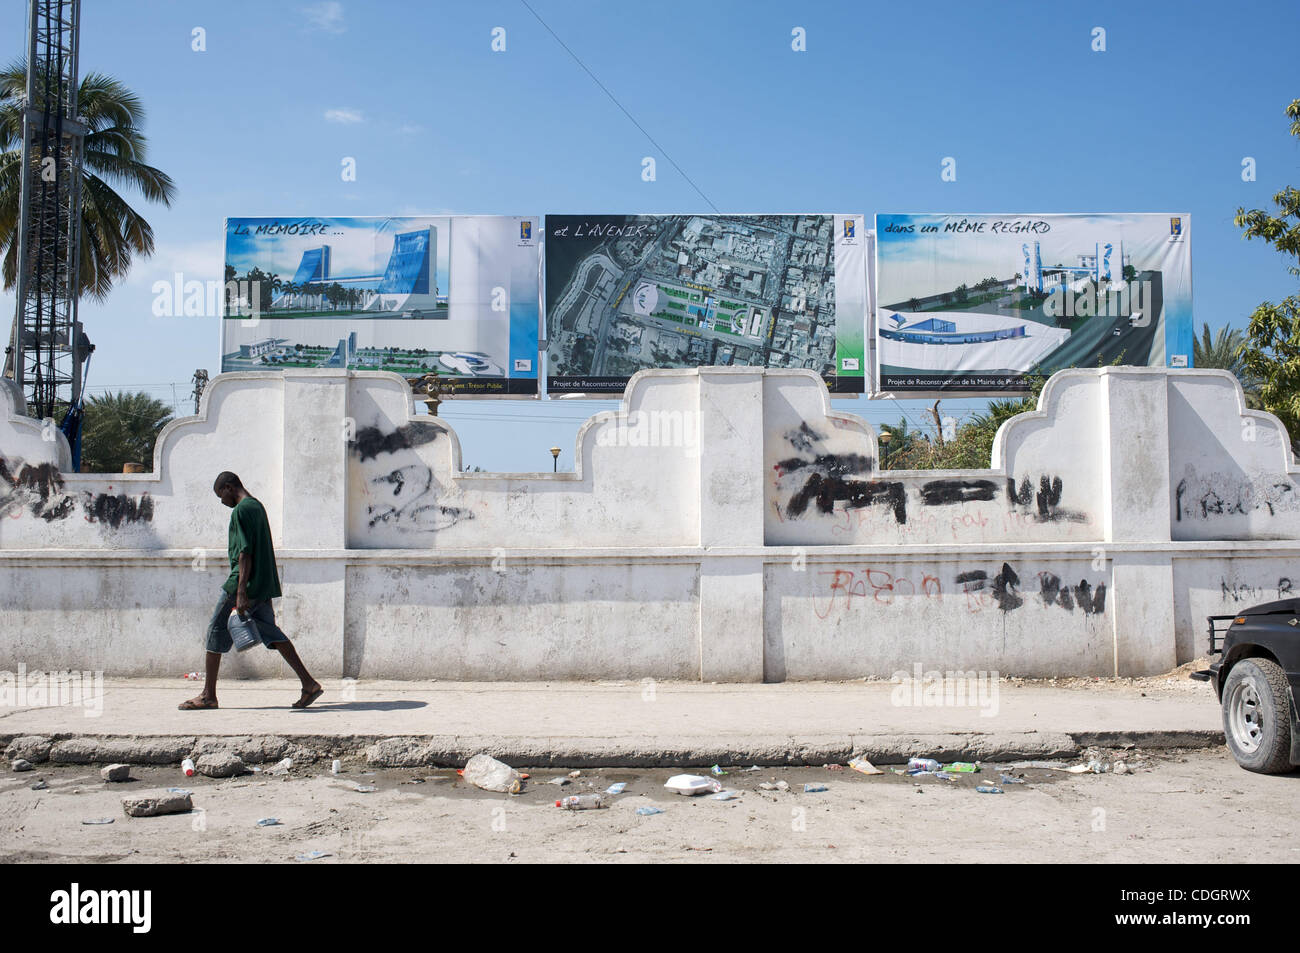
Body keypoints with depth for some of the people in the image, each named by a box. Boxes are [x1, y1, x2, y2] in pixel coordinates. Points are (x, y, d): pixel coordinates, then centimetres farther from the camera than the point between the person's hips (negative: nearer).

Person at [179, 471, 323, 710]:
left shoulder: (240, 510, -12)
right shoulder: (257, 507, 17)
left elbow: (245, 553, -20)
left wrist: (241, 592, -23)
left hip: (245, 582, -9)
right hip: (265, 584, 9)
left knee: (217, 630, 3)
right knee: (270, 632, 7)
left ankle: (208, 696, 10)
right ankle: (309, 684, -3)